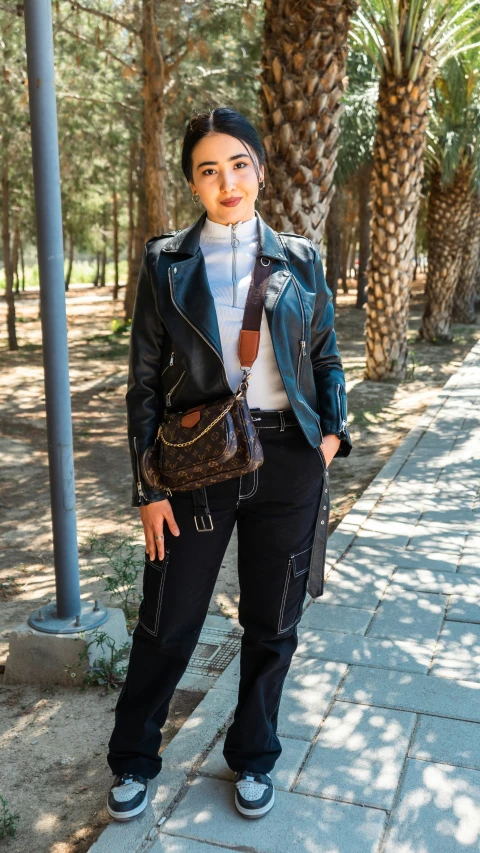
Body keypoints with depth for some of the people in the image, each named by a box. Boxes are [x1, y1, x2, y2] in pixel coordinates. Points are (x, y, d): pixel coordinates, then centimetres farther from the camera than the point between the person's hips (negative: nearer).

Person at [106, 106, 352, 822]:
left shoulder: (299, 259, 5)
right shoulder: (167, 262, 0)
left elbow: (326, 357, 13)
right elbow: (145, 380, 0)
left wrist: (333, 430, -4)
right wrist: (150, 487, -4)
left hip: (287, 461, 2)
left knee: (272, 622, 13)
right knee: (169, 622, 8)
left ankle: (254, 757, 35)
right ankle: (133, 761, 31)